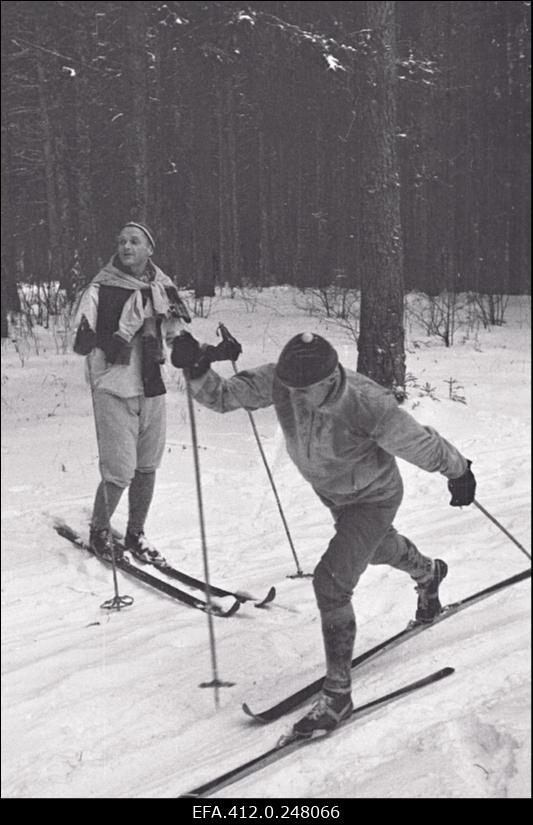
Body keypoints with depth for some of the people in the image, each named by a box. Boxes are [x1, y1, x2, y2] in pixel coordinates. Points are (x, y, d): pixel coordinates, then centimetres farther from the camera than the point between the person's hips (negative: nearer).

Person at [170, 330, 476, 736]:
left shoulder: (368, 405, -41)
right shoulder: (280, 380, -29)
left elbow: (421, 444, -25)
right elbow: (222, 396, -25)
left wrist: (459, 473, -10)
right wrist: (197, 371, -45)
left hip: (374, 498, -6)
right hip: (330, 490, 7)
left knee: (330, 580, -19)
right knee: (379, 548, 32)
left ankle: (338, 694, -4)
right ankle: (428, 573, 68)